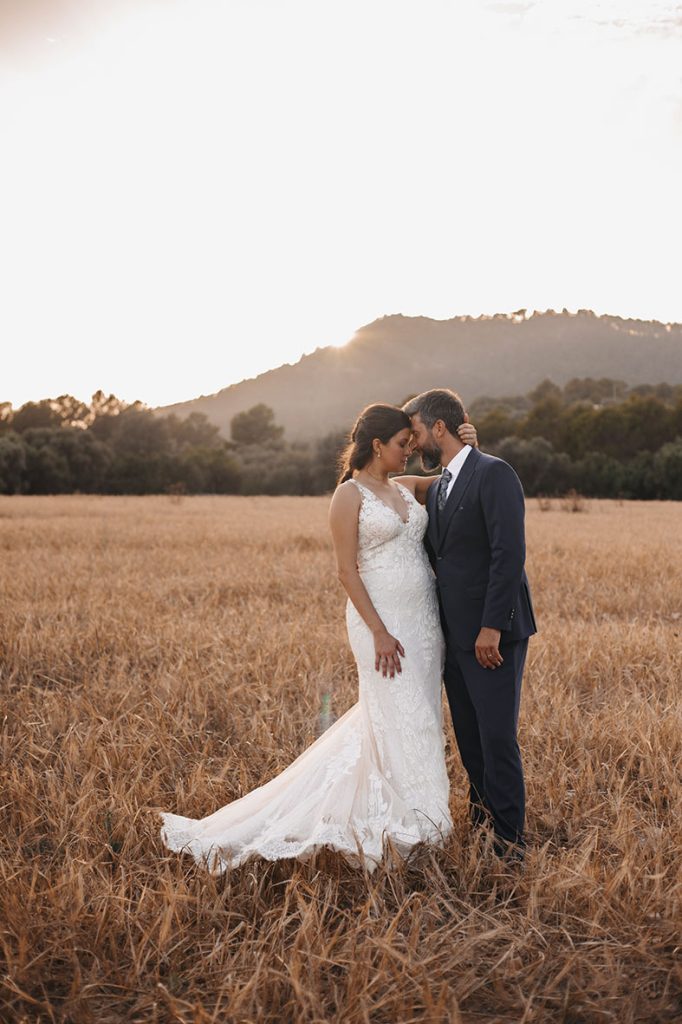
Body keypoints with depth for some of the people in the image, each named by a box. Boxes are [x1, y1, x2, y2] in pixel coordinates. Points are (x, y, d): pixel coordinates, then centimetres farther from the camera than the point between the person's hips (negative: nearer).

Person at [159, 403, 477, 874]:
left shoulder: (408, 488, 12)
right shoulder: (349, 495, -8)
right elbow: (348, 572, -12)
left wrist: (469, 446, 3)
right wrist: (380, 633, -18)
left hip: (425, 619, 8)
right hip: (381, 621, -8)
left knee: (417, 719, 13)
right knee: (398, 722, -3)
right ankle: (400, 829, 14)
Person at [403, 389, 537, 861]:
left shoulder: (494, 474, -13)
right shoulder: (436, 489, 15)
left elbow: (510, 553, -20)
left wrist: (492, 627, -22)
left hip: (493, 635, -8)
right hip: (455, 635, 8)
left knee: (498, 738, -3)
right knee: (469, 737, 15)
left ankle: (508, 840, 10)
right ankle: (482, 817, 30)